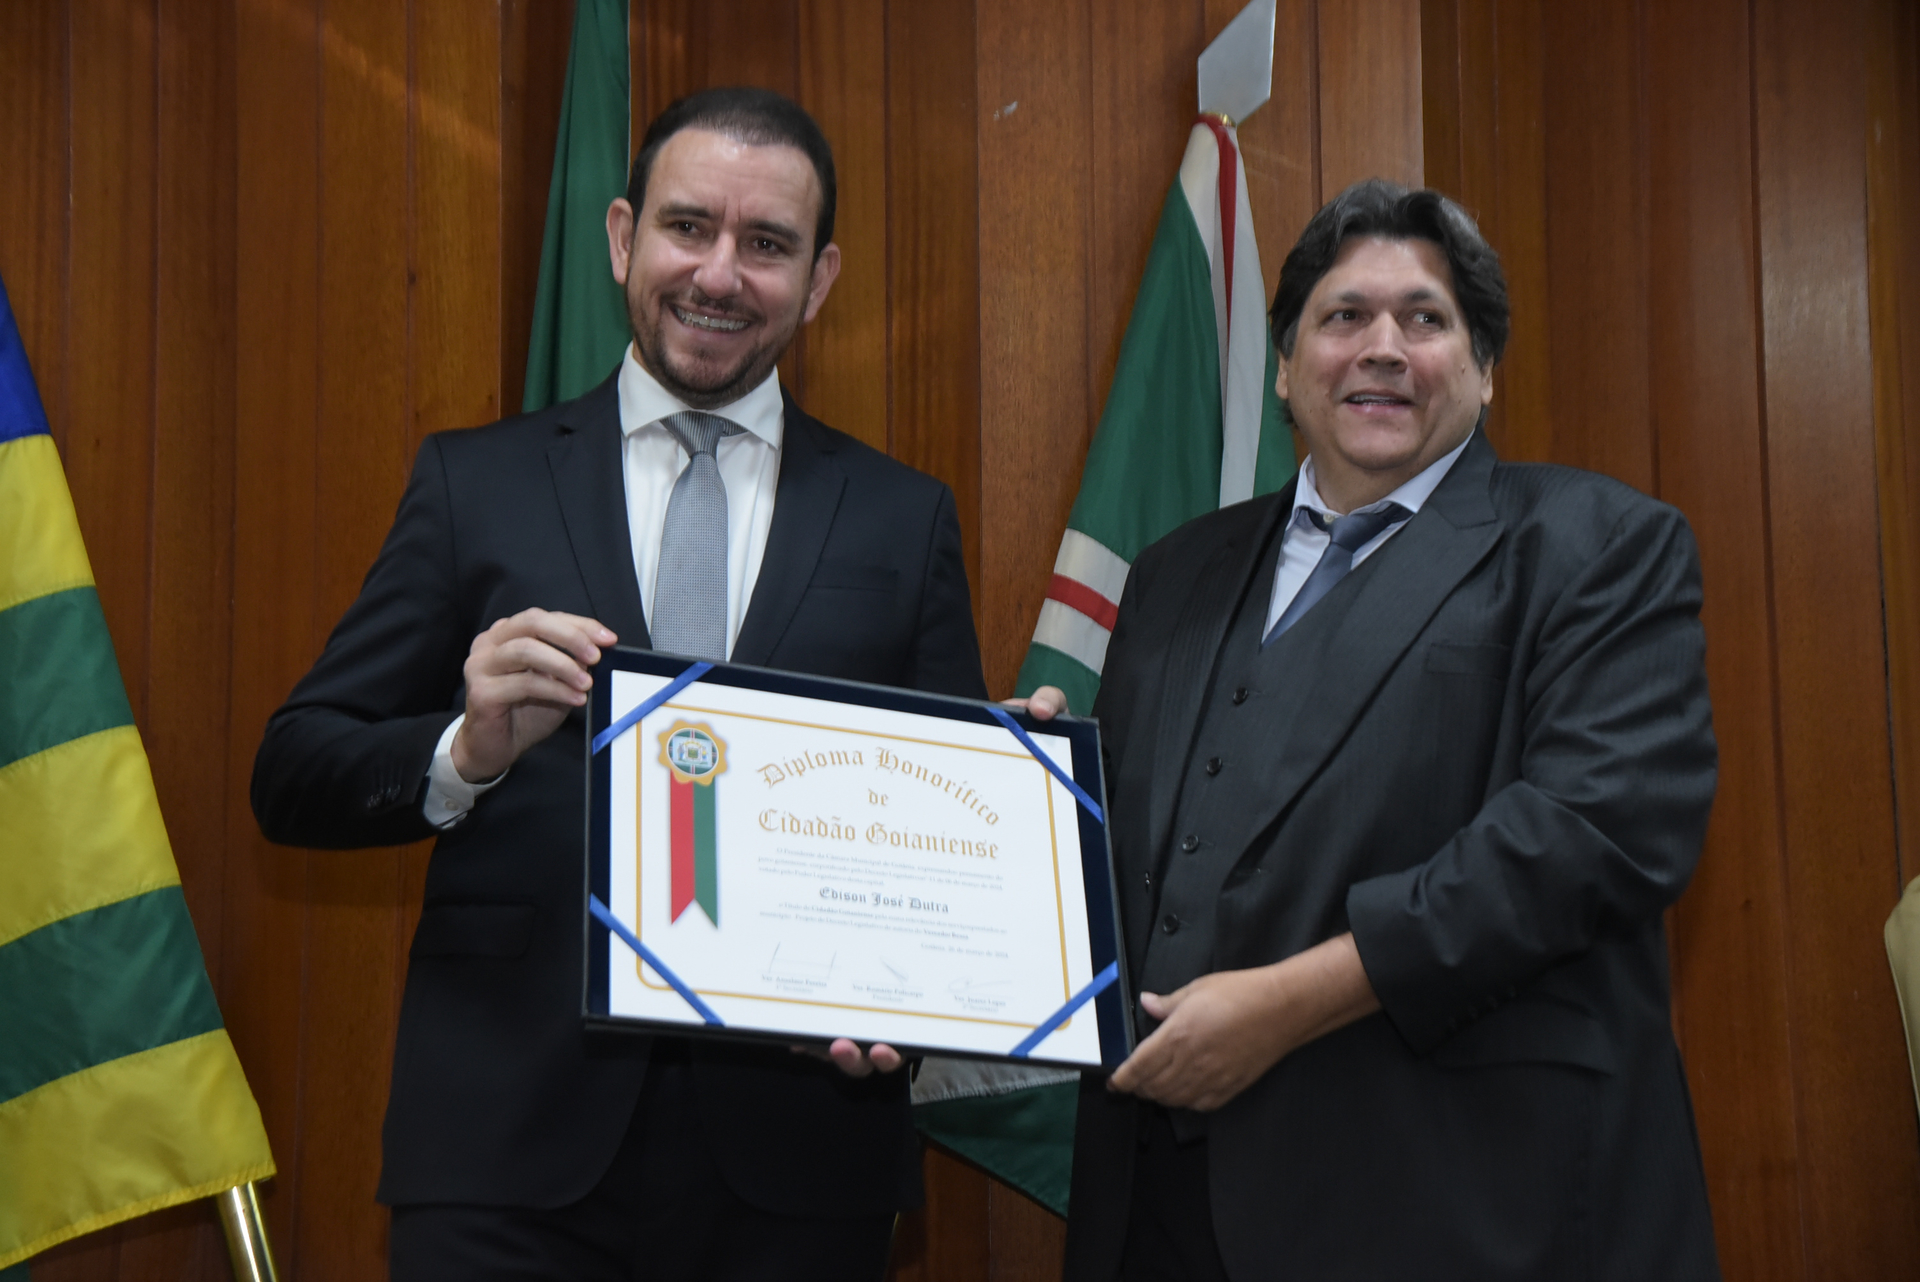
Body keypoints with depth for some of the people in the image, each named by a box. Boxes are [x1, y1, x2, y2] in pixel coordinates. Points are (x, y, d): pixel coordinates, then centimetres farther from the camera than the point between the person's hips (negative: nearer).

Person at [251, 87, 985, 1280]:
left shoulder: (905, 519, 9)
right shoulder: (477, 484, 7)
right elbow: (292, 778, 3)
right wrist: (466, 752, -17)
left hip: (796, 1148, 1)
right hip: (511, 1148, -1)